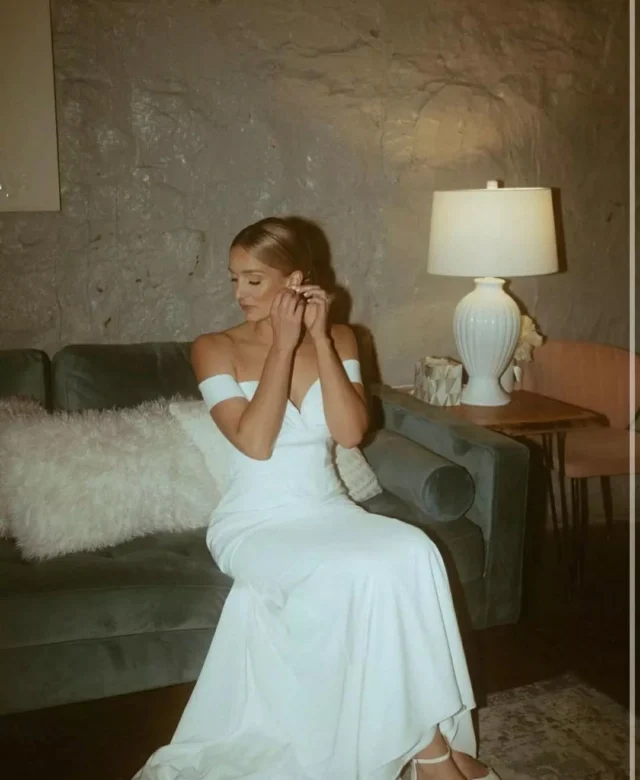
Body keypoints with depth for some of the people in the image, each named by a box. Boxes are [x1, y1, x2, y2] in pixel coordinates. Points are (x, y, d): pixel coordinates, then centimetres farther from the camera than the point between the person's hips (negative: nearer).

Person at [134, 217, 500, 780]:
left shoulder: (339, 339, 4)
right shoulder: (215, 350, -5)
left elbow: (351, 432, -9)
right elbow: (254, 443, -17)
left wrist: (319, 339, -14)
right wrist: (284, 344, -19)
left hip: (327, 511, 3)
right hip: (254, 524, -3)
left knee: (411, 552, -28)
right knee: (353, 574, -31)